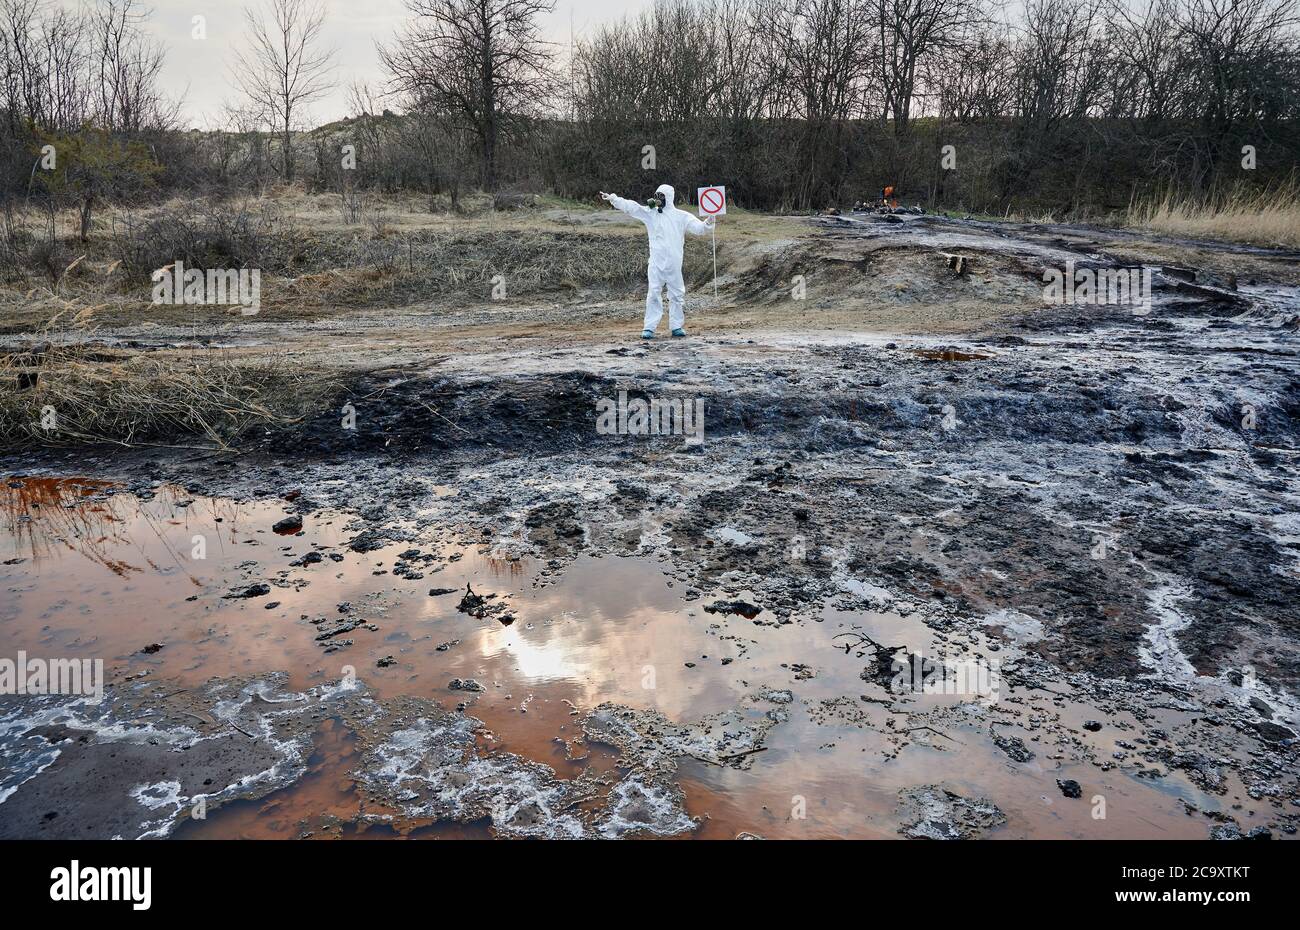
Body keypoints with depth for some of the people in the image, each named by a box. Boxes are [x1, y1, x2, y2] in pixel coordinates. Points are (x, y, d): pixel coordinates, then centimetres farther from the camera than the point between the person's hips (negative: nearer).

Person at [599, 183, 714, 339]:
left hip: (674, 263, 0)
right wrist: (612, 198, -5)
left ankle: (677, 326, 17)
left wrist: (708, 224, -24)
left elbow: (698, 228, -4)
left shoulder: (681, 216, 3)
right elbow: (630, 206, 2)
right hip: (656, 262, 0)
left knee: (676, 294, 7)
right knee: (653, 294, -2)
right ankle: (649, 328, 0)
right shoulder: (650, 213, 7)